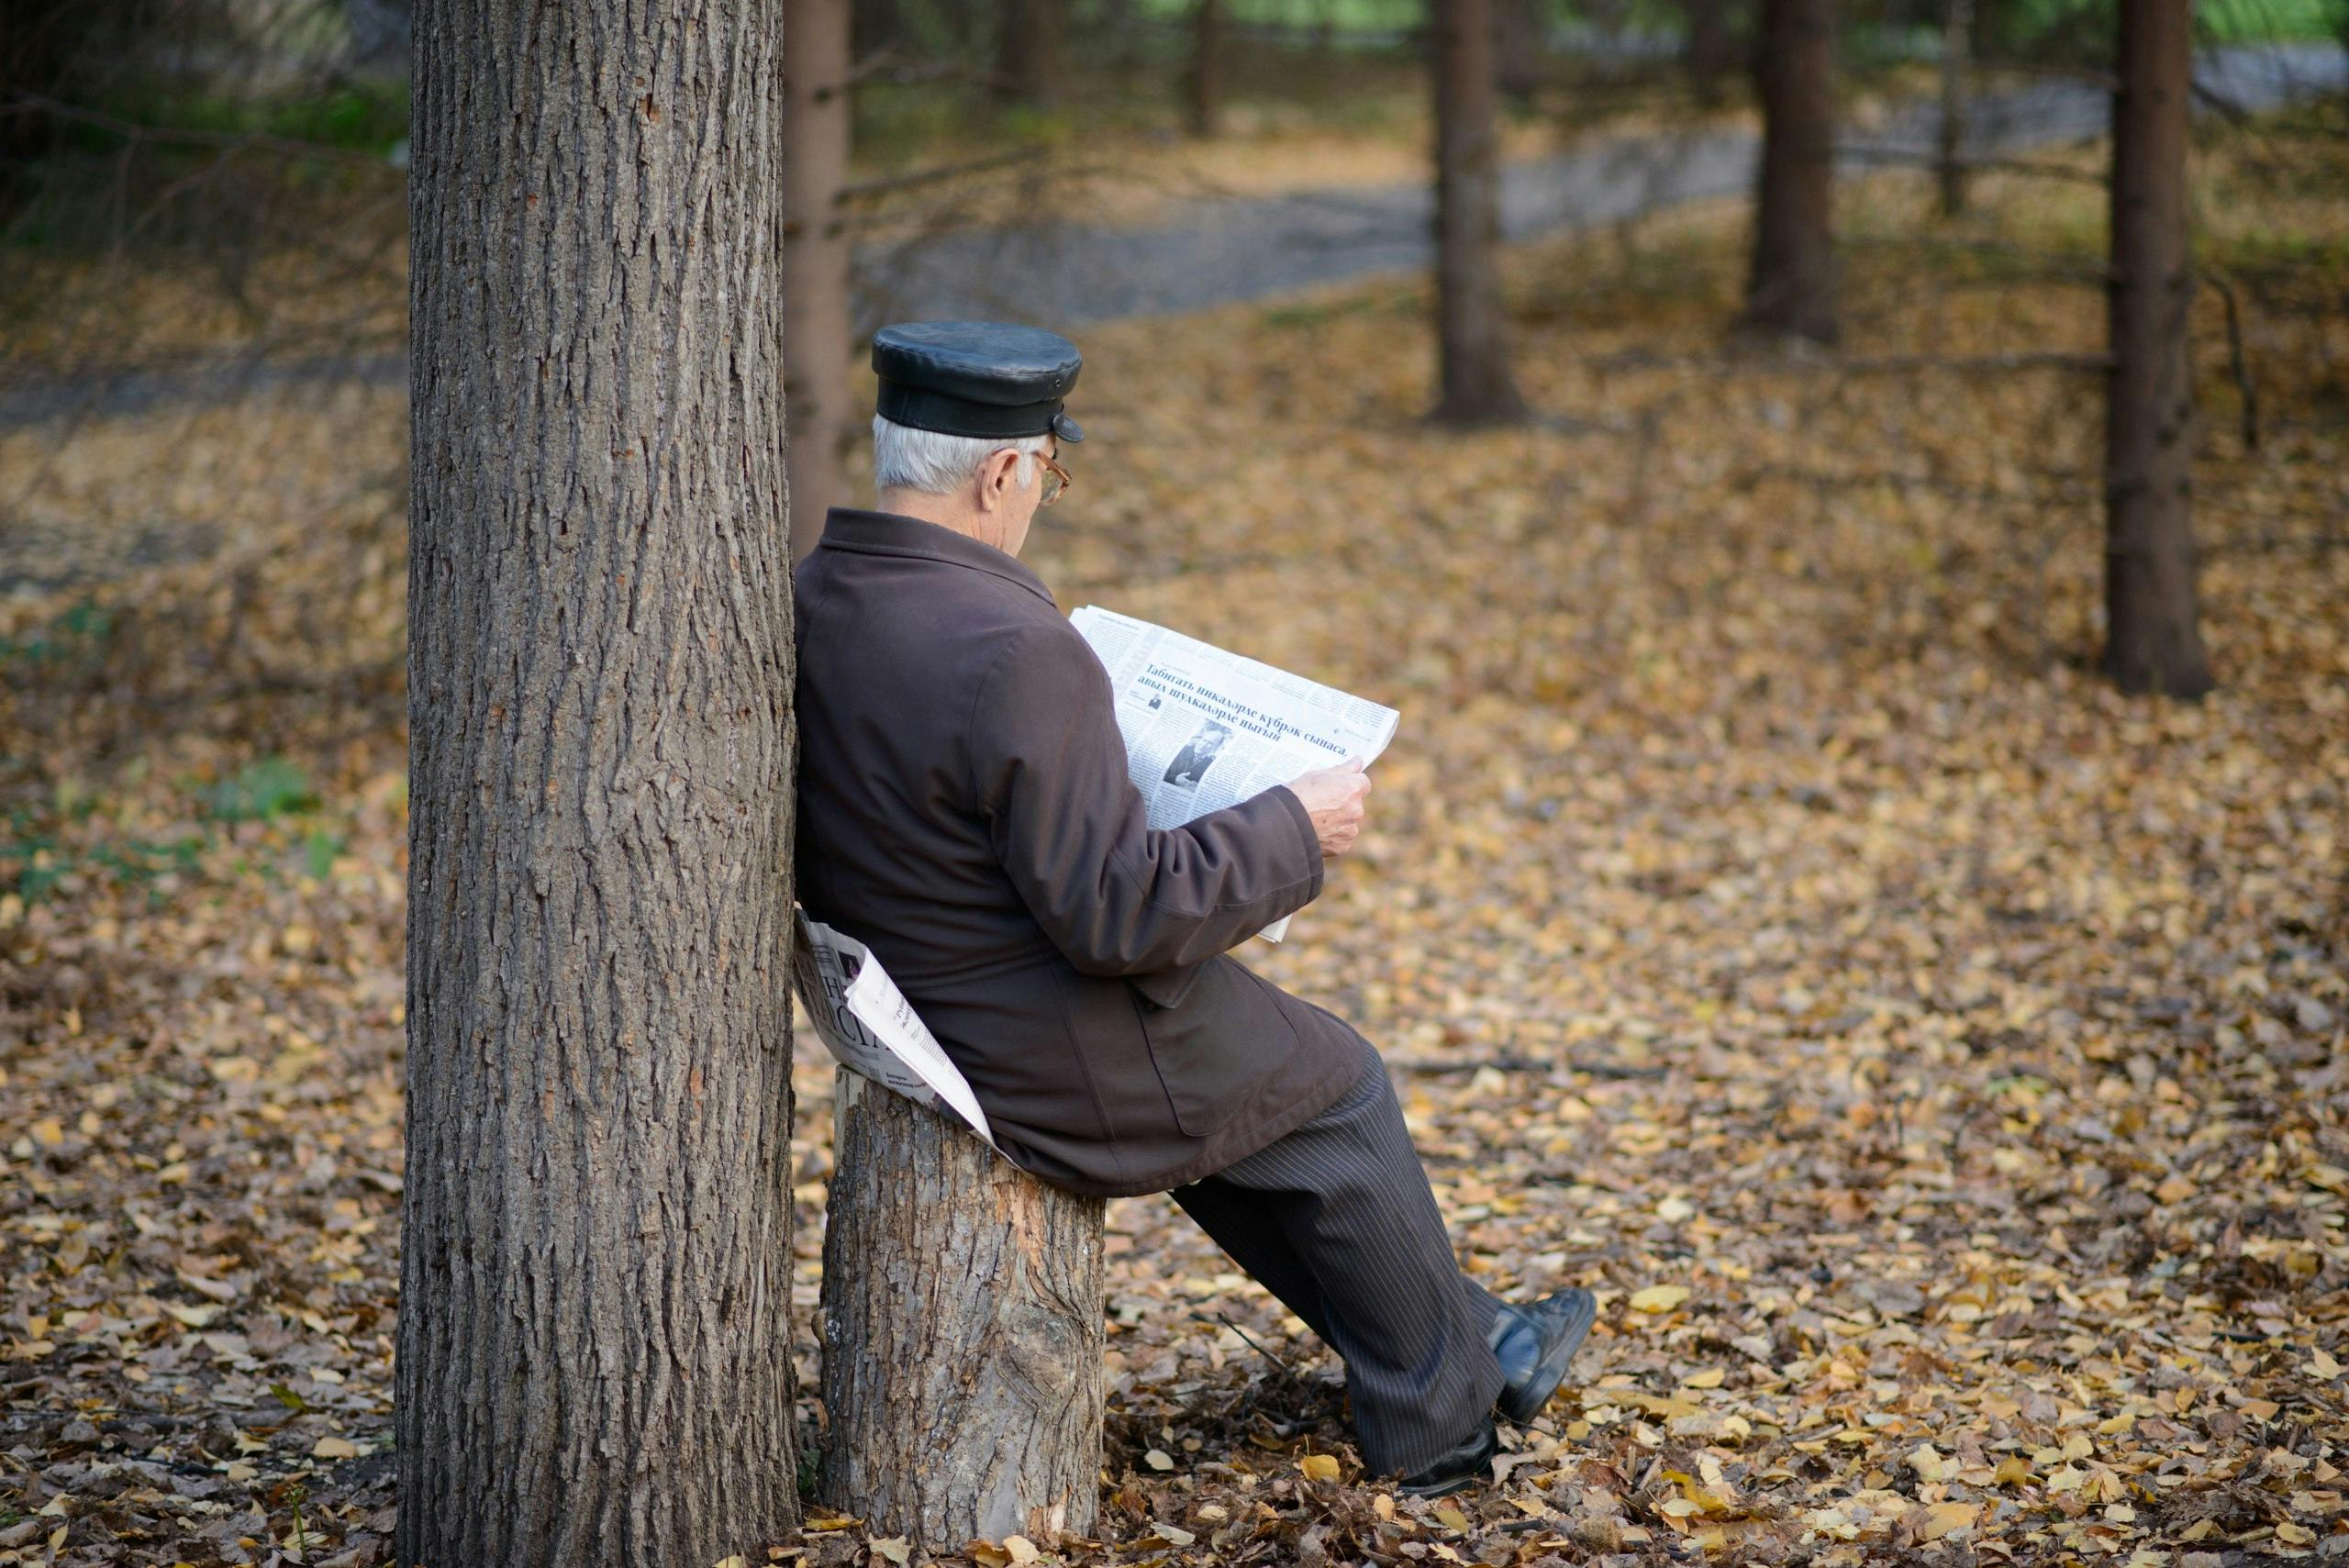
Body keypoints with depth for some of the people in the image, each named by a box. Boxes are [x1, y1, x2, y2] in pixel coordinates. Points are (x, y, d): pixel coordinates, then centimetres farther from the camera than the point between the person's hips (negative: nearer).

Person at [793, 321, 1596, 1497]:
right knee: (1332, 1087, 17)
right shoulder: (1014, 656, -32)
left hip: (912, 1024, 9)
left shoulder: (804, 606, -4)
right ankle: (1437, 1421, 33)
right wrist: (1292, 831, -15)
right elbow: (1122, 913, -29)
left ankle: (1460, 1341, 42)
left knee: (1234, 1090, 30)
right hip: (1059, 1067, -9)